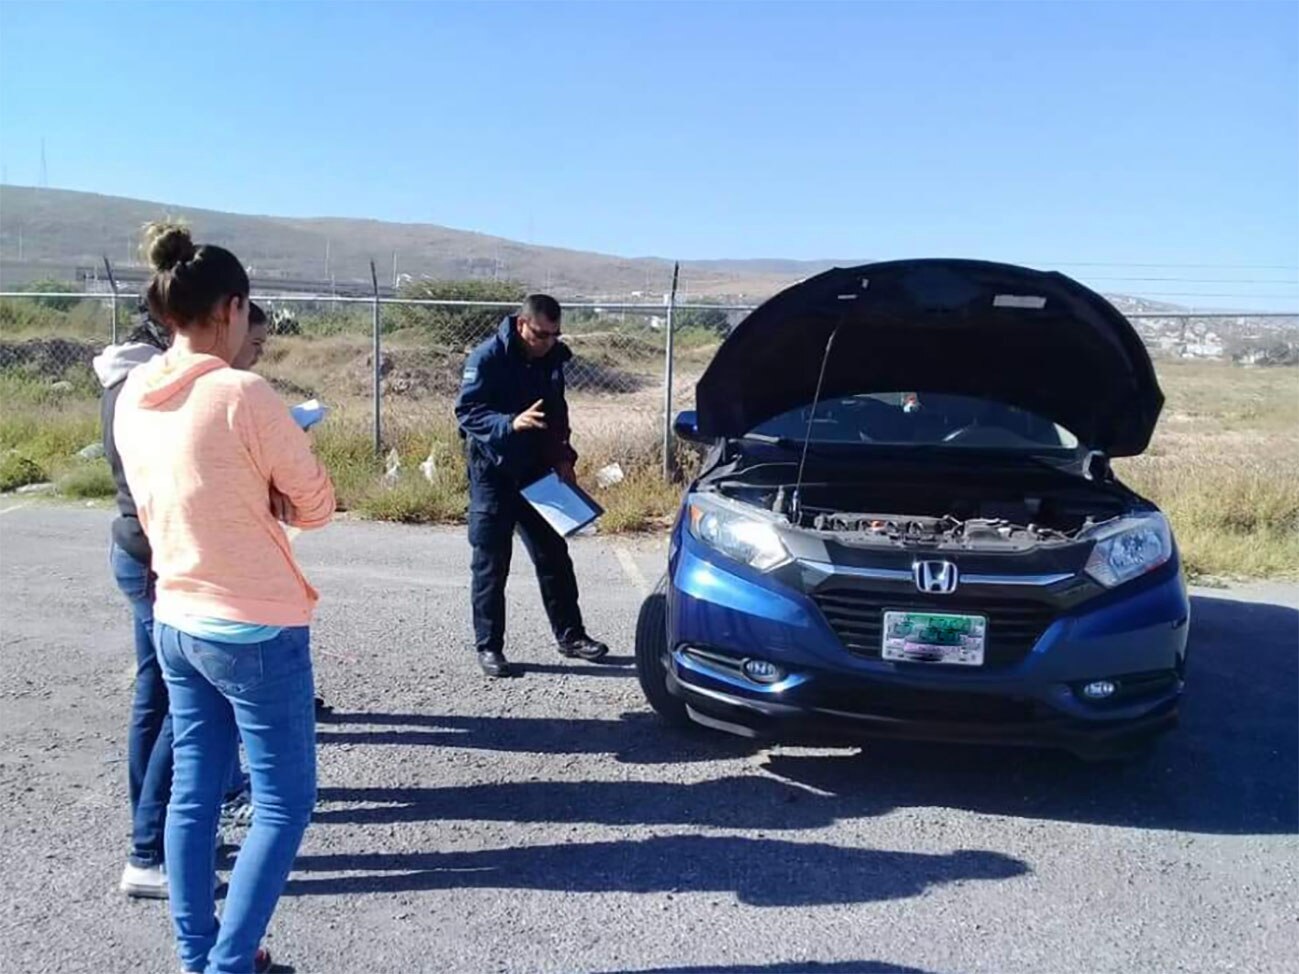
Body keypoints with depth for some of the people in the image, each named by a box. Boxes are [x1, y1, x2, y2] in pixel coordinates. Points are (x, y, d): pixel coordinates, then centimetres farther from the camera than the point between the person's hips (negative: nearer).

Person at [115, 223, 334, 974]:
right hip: (255, 628, -8)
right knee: (285, 803, 7)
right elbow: (318, 505, -10)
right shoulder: (243, 395, -19)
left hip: (176, 619, 8)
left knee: (193, 793, 17)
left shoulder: (133, 398, 3)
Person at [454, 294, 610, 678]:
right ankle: (488, 646, 13)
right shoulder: (487, 357, -15)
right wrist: (511, 423, -35)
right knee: (491, 564, 1)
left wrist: (562, 457, 4)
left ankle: (570, 635, 22)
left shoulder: (551, 358, 4)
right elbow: (466, 412, -19)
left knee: (554, 555, 10)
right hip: (493, 473, -6)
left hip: (536, 472, 6)